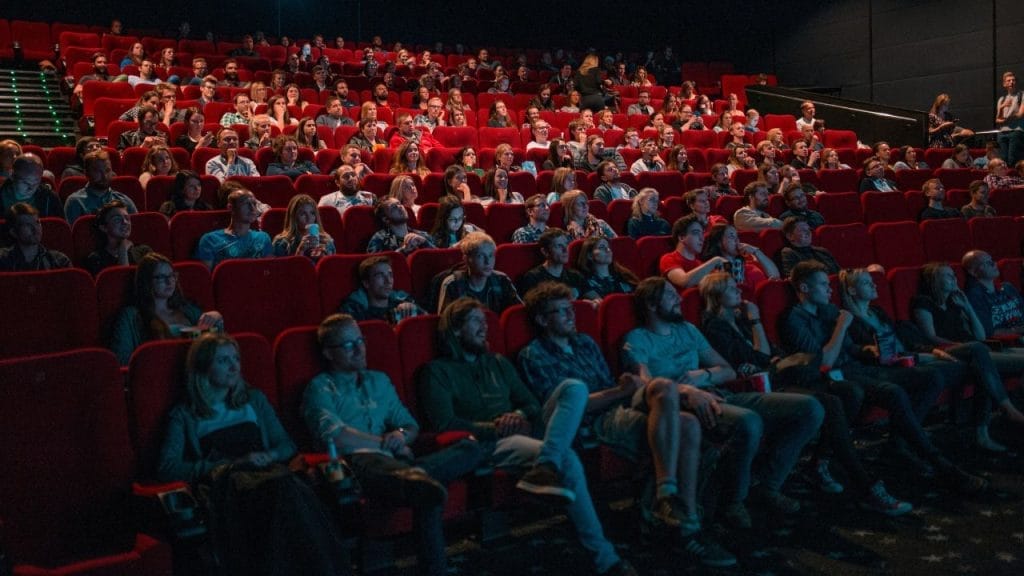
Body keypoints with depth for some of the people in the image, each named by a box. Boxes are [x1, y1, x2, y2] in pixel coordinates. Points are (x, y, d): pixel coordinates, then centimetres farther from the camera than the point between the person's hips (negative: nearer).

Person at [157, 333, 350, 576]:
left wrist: (269, 456, -1)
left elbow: (287, 446, 24)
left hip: (265, 474, 3)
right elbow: (167, 469, 1)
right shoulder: (184, 415, 15)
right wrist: (233, 464, -7)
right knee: (280, 486, -39)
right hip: (223, 483, -3)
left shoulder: (254, 400, 27)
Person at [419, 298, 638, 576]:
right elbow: (445, 423, -8)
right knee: (567, 459, -35)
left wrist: (520, 415, -3)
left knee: (575, 388, -23)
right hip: (490, 444, -7)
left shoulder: (498, 363, 29)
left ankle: (545, 468, -46)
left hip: (525, 430, 7)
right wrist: (494, 427, -15)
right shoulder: (438, 371, 7)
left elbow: (532, 404, 23)